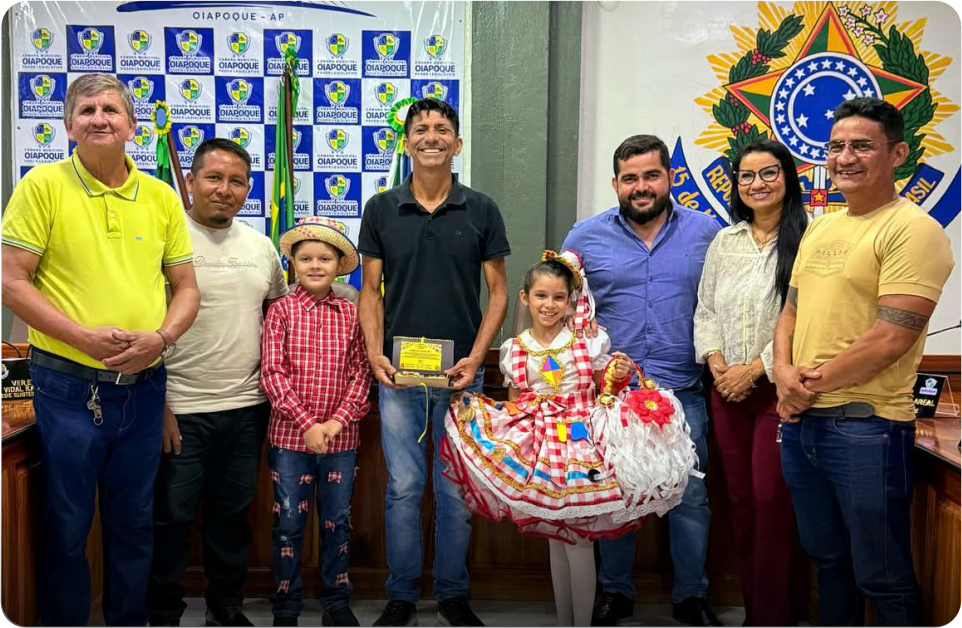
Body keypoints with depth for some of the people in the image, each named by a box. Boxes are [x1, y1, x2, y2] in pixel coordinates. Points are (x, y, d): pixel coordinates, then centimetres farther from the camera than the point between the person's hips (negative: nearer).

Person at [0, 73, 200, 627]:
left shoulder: (162, 197, 5)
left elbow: (186, 287, 9)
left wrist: (162, 337, -10)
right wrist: (84, 337, -18)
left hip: (144, 387, 4)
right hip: (68, 386, -3)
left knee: (135, 522, 16)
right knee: (66, 526, 9)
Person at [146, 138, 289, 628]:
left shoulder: (261, 246, 9)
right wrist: (157, 404, -14)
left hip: (247, 407, 5)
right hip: (180, 409, -5)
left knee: (233, 514, 16)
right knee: (171, 518, 6)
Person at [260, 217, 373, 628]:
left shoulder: (350, 314, 3)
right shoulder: (281, 310, -2)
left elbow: (360, 374, 0)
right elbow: (273, 373, -8)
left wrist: (338, 421, -11)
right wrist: (307, 423, -14)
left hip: (340, 438, 2)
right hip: (290, 436, -1)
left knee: (338, 522, 12)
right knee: (288, 523, 8)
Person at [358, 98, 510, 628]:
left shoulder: (481, 211, 2)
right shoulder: (381, 209, 3)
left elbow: (498, 292, 3)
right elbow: (370, 290, 6)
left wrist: (476, 357, -8)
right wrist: (374, 353, -7)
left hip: (460, 371, 0)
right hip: (398, 371, 0)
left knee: (457, 490, 8)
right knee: (403, 488, 6)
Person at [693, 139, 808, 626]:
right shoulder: (724, 242, 12)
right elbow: (705, 310, 12)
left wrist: (755, 368, -14)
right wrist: (717, 364, -3)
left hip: (779, 390, -5)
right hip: (727, 390, 6)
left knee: (772, 501, -5)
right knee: (741, 500, 11)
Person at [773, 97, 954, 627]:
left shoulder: (913, 229, -11)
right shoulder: (819, 227, 13)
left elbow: (892, 338, -19)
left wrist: (815, 383, -11)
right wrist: (785, 373, -4)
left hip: (866, 425, -7)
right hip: (800, 420, 7)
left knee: (882, 579, 6)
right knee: (826, 558, 21)